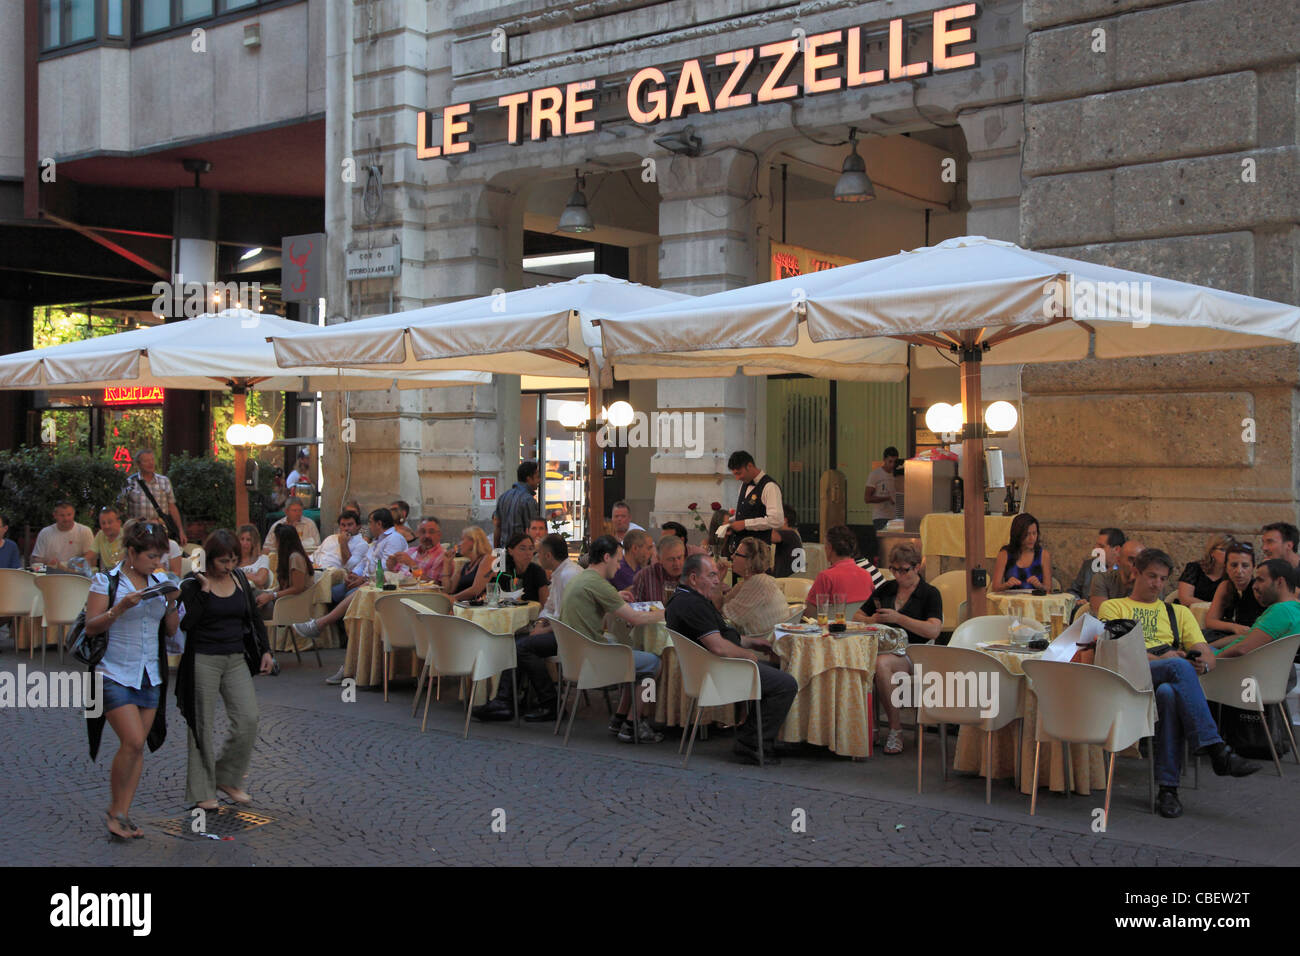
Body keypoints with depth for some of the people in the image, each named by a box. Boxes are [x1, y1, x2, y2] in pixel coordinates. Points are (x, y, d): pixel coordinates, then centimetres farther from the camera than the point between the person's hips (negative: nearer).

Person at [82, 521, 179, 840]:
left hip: (150, 676, 5)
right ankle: (115, 810, 3)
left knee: (138, 747, 5)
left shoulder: (159, 582, 9)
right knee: (133, 741, -15)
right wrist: (121, 607, -22)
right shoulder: (106, 581, -5)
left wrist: (171, 603, -6)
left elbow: (171, 630, 11)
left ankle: (122, 814, 13)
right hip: (115, 675, -5)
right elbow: (91, 626, -9)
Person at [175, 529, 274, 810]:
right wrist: (204, 589, -23)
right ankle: (201, 791, 11)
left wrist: (266, 650, 10)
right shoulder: (192, 584, -8)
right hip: (203, 661, -5)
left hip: (236, 660, 5)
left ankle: (228, 778, 14)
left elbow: (254, 618, 18)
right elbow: (186, 623, -21)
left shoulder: (240, 579, 8)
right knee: (202, 724, 1)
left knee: (248, 718, -5)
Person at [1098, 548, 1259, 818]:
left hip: (1171, 682, 2)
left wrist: (1204, 664, -6)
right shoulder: (1113, 607, 24)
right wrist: (1157, 659, -13)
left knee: (1169, 694, -40)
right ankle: (1217, 750, -43)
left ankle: (1168, 787, -41)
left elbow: (1209, 656, 20)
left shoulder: (1178, 612, 33)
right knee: (1180, 666, -37)